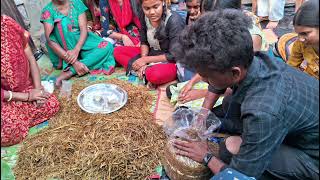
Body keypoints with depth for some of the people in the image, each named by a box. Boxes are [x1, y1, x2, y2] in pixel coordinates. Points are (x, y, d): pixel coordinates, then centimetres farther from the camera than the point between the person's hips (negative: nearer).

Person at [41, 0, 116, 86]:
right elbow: (50, 41, -19)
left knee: (107, 47, -23)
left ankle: (69, 71, -31)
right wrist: (74, 62, -31)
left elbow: (84, 29, -11)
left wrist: (76, 50, -31)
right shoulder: (48, 10, -10)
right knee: (62, 23, -29)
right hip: (63, 50, -3)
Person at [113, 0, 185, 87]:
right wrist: (143, 60, -13)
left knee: (155, 75, -41)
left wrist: (146, 60, -18)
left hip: (172, 61, -8)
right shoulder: (144, 17, -6)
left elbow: (174, 56, -22)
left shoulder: (174, 21, -24)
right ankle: (145, 72, -15)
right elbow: (144, 42, 6)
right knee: (118, 51, 0)